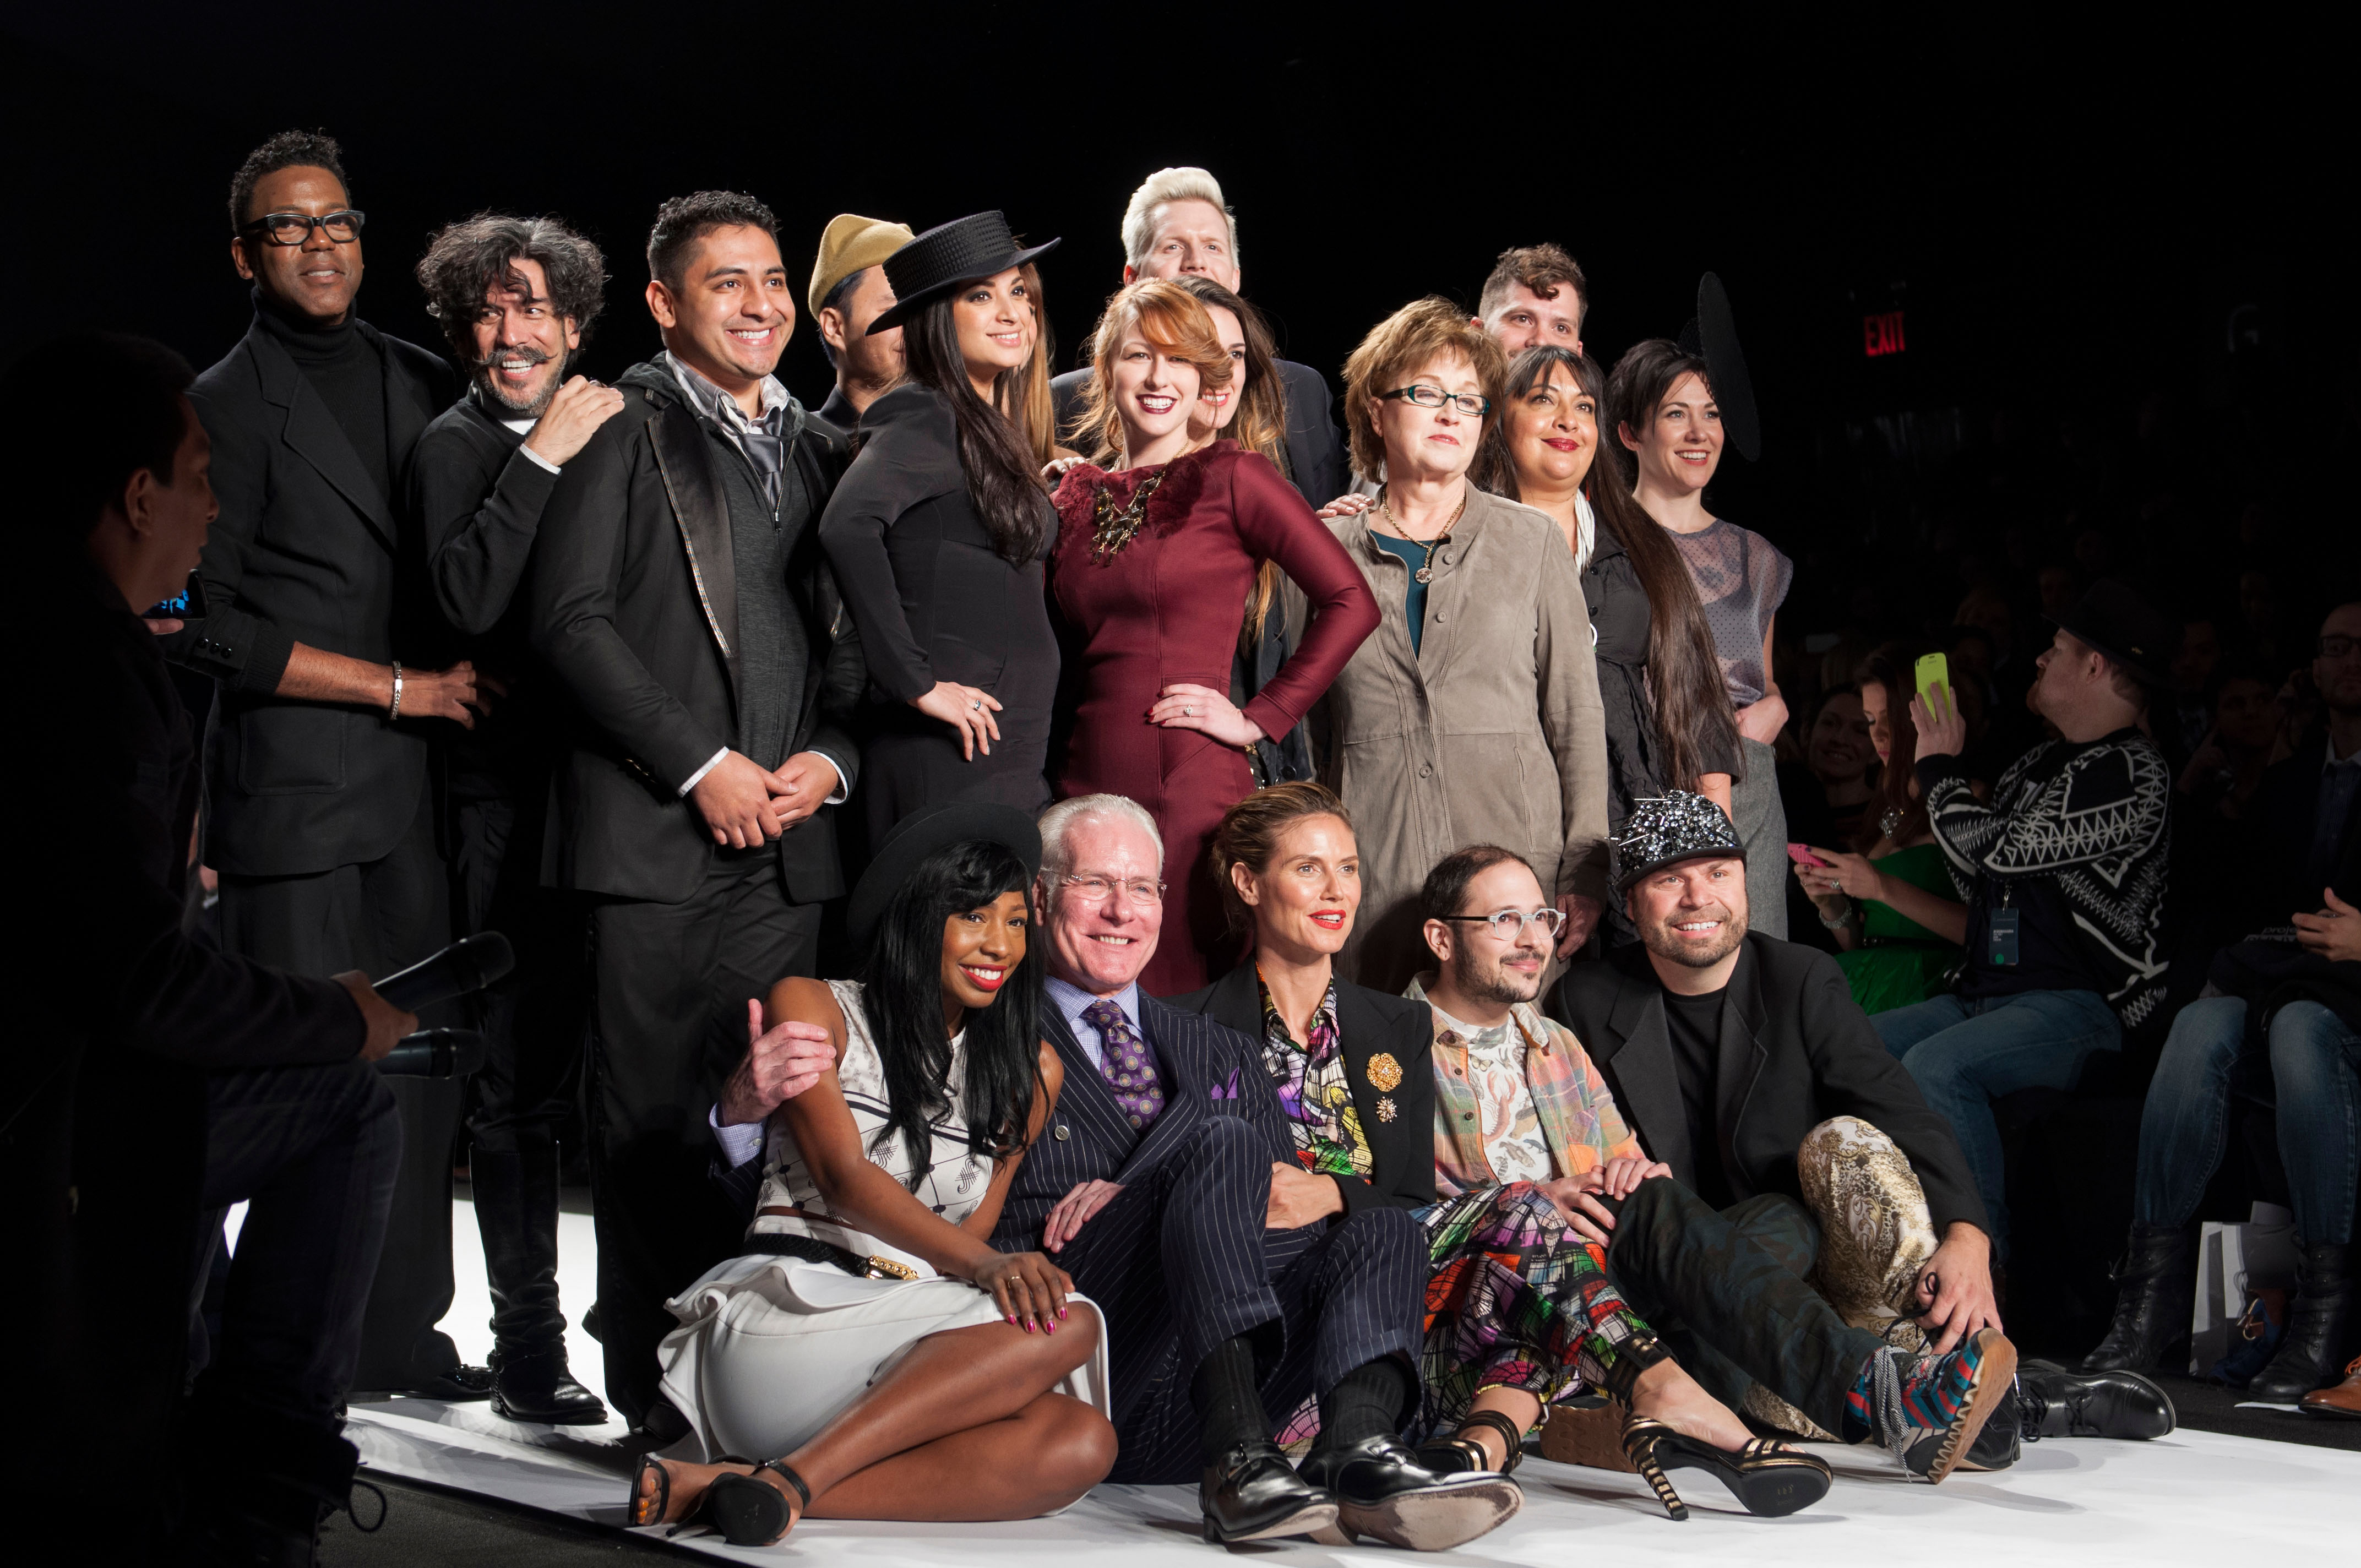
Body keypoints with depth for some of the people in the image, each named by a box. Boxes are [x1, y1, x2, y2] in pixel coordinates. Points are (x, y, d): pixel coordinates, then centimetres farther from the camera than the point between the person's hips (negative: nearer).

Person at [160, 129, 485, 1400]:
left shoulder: (419, 381, 15)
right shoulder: (230, 407, -3)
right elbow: (202, 627, -9)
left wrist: (470, 676, 7)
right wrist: (399, 687, -10)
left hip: (415, 781, 6)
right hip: (291, 793, -6)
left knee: (421, 1063, 7)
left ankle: (399, 1334, 18)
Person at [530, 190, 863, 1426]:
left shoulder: (819, 453, 19)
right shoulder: (624, 433, 1)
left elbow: (851, 637, 20)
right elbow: (572, 621, -8)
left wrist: (830, 758, 2)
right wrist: (702, 765, -11)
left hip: (787, 841, 5)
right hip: (651, 836, -5)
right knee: (651, 1122, -3)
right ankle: (653, 1390, 5)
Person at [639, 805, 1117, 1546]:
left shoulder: (1031, 1069, 19)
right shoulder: (811, 1008, 7)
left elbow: (975, 1226, 12)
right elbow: (844, 1178, -7)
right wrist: (986, 1265, -23)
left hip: (924, 1333, 5)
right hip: (791, 1312, -5)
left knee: (1081, 1444, -30)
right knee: (1066, 1321, -29)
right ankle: (790, 1485, -35)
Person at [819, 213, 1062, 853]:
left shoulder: (989, 430, 18)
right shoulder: (924, 422, -10)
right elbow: (847, 525, -27)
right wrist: (916, 684, -23)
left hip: (1015, 749, 9)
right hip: (952, 752, -9)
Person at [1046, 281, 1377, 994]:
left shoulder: (1231, 476, -1)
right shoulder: (1076, 493, 13)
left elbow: (1350, 600, -7)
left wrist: (1260, 719, -7)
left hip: (1192, 781, -5)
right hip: (1084, 781, 5)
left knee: (1177, 989, -4)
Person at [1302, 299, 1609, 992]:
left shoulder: (1533, 541, 8)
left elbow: (1577, 718, 6)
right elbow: (1302, 723, 13)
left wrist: (1586, 871, -1)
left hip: (1515, 854, 0)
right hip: (1373, 877, 0)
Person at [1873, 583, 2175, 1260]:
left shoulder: (2131, 774, -12)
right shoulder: (2037, 764, 18)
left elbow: (2000, 850, -17)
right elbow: (1980, 881, 22)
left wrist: (1939, 767, -1)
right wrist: (1940, 780, 10)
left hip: (2079, 1004, -9)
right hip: (1983, 994, 9)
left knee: (1936, 1065, -33)